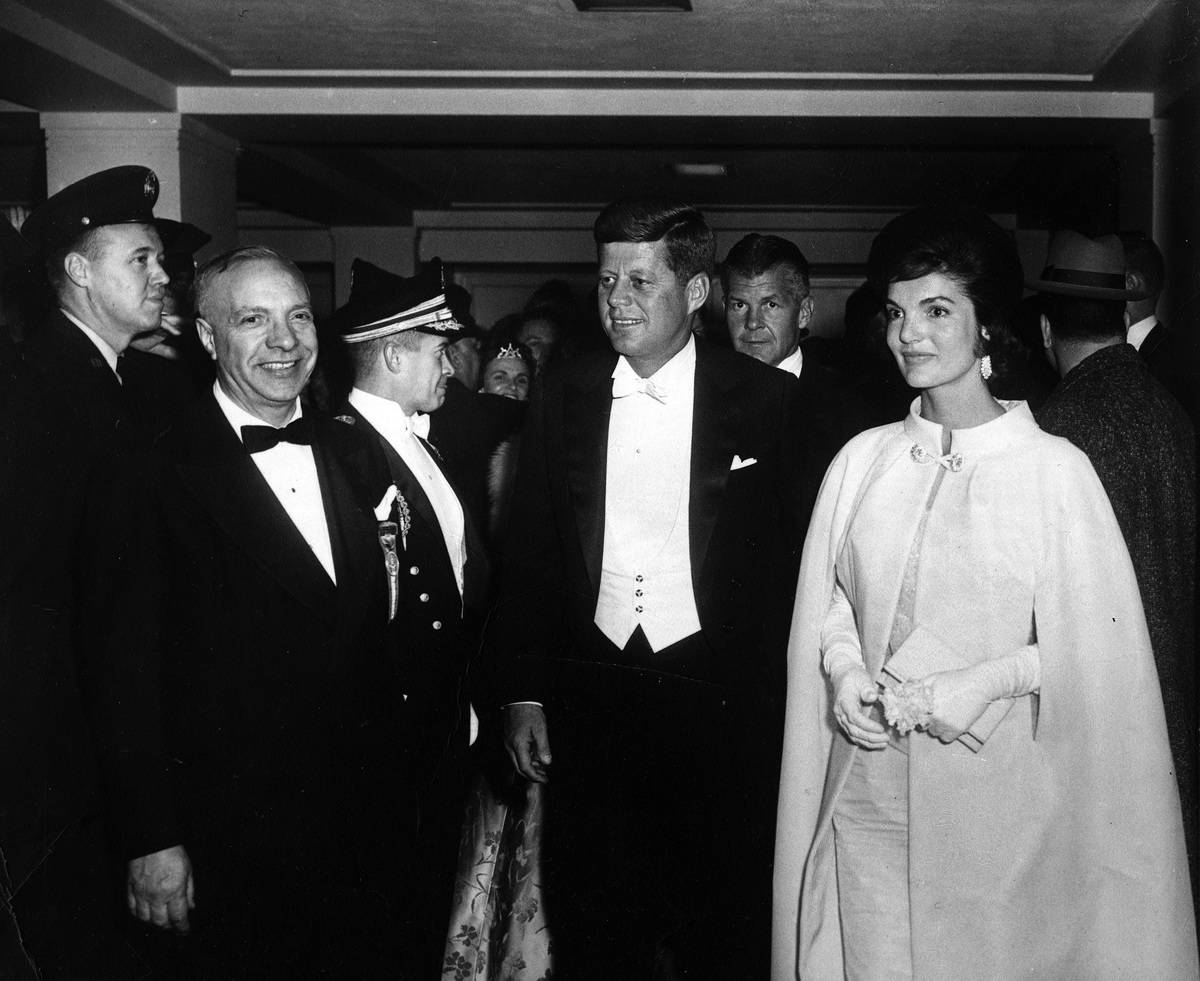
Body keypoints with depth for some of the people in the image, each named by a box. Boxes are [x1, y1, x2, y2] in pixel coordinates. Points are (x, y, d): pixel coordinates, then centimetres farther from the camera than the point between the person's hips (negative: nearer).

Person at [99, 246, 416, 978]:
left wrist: (397, 786, 6)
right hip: (236, 838, -5)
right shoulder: (162, 470, -12)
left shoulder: (356, 454, 6)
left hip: (371, 816, 5)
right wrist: (153, 839, -13)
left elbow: (377, 635, 10)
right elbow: (131, 670, -12)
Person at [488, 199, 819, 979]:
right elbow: (529, 555, 8)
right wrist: (523, 693, 5)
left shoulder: (766, 401, -4)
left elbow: (800, 555, -2)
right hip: (588, 703, 3)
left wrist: (784, 699, -5)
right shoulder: (565, 398, 5)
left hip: (721, 707, -2)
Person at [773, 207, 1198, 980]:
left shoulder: (1054, 468, -8)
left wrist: (989, 681, -16)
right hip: (869, 791, 3)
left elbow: (1099, 644, -5)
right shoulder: (862, 460, 3)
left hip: (997, 792, -3)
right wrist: (844, 670, -7)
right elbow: (825, 602, 11)